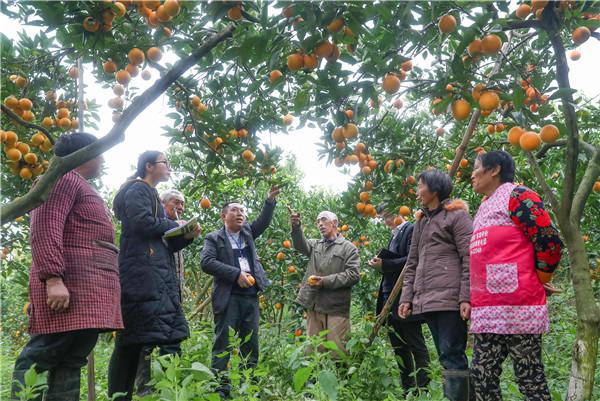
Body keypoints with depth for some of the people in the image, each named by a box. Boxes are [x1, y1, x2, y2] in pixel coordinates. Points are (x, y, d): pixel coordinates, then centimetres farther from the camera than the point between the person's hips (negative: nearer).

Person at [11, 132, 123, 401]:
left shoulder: (81, 186, 27)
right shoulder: (63, 179, -2)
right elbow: (46, 229, -16)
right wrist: (53, 279, -25)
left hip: (88, 290, 10)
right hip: (70, 283, -10)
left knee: (71, 360, 4)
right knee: (42, 356, -10)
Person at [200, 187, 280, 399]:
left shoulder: (248, 232, 18)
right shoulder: (214, 238, 2)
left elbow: (263, 221, 11)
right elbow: (206, 262, -10)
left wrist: (271, 200, -6)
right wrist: (236, 274, -16)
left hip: (251, 297, 5)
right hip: (228, 298, -5)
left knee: (250, 345, 8)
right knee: (223, 345, -4)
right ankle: (220, 388, -1)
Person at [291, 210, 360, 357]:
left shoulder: (348, 248, 3)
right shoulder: (315, 245, 17)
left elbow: (353, 275, -7)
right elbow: (300, 244, -4)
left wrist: (326, 281, -15)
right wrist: (296, 227, -25)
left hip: (336, 309, -4)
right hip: (314, 307, 5)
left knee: (337, 352, -3)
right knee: (312, 350, 10)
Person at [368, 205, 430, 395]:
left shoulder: (411, 229, -8)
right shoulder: (395, 235, 19)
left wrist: (384, 264, -18)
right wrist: (380, 264, 0)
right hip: (391, 300, 9)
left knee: (416, 345, -2)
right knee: (398, 346, 12)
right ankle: (407, 390, 19)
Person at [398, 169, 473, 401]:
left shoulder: (456, 215, 1)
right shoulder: (422, 221, 23)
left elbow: (469, 259, -8)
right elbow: (412, 263, 21)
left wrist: (466, 297, -16)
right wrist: (407, 297, 13)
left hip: (449, 298, -7)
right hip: (426, 300, 7)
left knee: (451, 355, -9)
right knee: (445, 356, 9)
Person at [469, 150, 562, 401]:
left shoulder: (517, 196, -7)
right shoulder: (485, 208, 21)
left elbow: (550, 242, -13)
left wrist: (537, 282, -1)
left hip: (517, 306, -9)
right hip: (486, 311, 9)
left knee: (530, 379, 0)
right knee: (482, 377, 8)